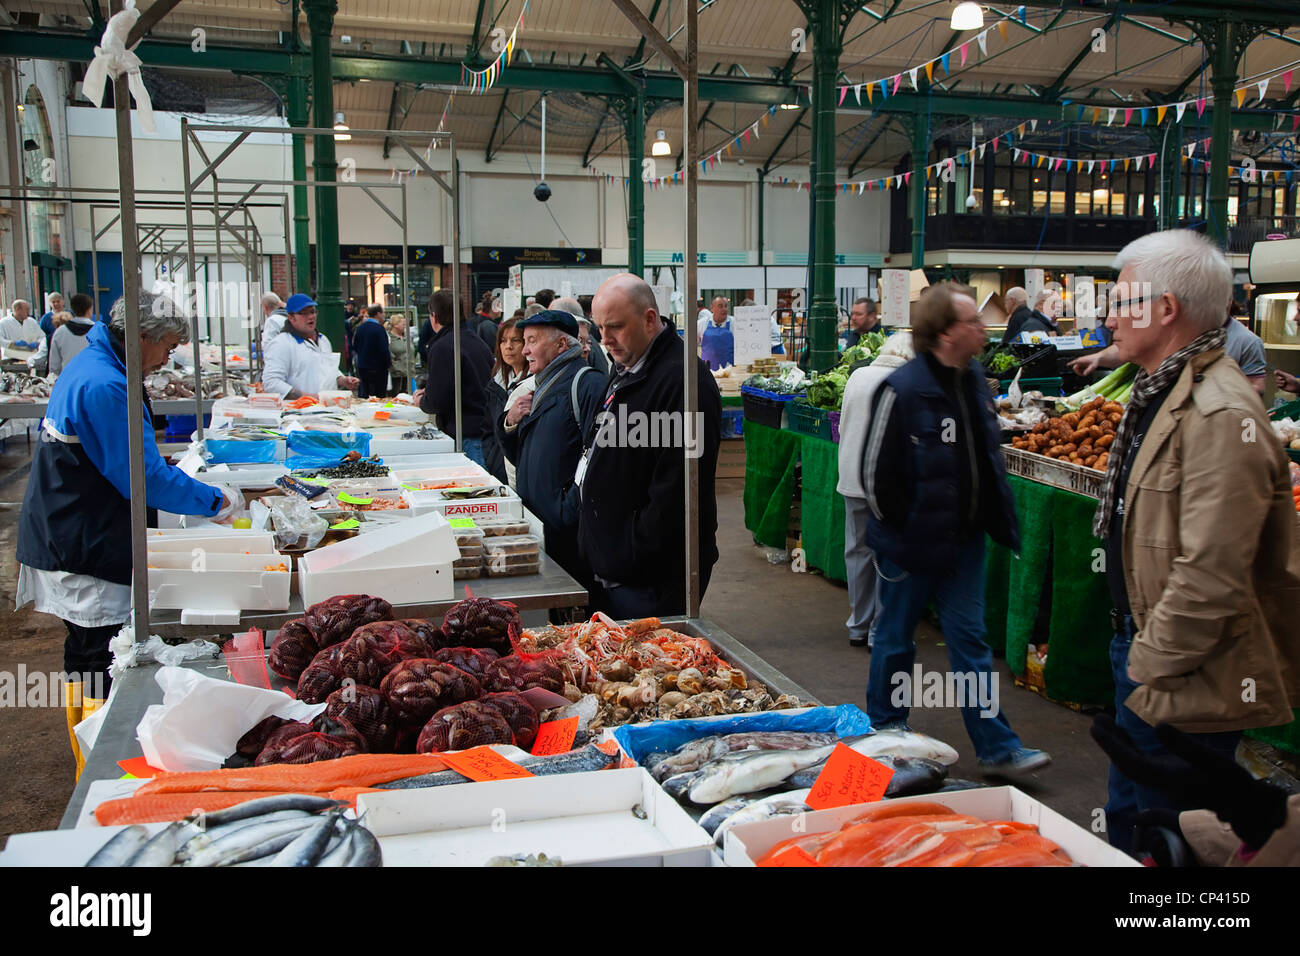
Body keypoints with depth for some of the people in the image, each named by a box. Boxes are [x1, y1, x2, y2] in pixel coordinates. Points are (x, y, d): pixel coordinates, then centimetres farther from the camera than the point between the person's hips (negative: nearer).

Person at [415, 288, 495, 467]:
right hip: (486, 430, 9)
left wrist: (422, 402, 5)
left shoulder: (443, 347, -13)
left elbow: (439, 401, -17)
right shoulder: (477, 341, 15)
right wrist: (429, 391, 24)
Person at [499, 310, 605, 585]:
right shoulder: (542, 388, 17)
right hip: (538, 525, 9)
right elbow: (520, 457, 23)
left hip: (572, 532, -9)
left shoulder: (588, 384, -13)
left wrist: (570, 510, -22)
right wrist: (510, 423, 4)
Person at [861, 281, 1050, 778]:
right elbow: (876, 471, -17)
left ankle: (997, 748, 15)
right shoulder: (903, 389, -20)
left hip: (964, 539, 6)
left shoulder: (973, 380, 5)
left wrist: (998, 520, 11)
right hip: (912, 543, -6)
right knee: (896, 640, 11)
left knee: (971, 641, 10)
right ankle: (884, 734, 29)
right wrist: (900, 530, -10)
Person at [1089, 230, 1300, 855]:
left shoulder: (1220, 416, -26)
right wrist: (1136, 645, 17)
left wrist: (1151, 661, -17)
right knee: (1127, 817, 23)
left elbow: (1211, 576, -29)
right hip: (1145, 647, 10)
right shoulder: (1161, 393, 10)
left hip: (1186, 683, -10)